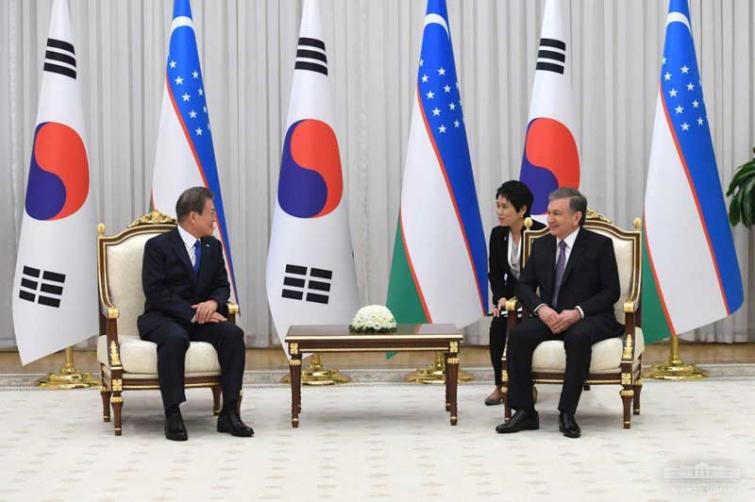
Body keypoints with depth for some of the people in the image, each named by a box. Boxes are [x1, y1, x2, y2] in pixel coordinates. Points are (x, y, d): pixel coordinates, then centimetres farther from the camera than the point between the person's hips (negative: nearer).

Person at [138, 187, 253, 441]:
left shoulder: (213, 247, 12)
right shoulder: (158, 246, -6)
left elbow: (222, 286, 13)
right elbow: (155, 292, -14)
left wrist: (213, 303, -12)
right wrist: (191, 313, -24)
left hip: (201, 317, 5)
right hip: (163, 318, -5)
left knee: (233, 334, -25)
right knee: (175, 338, -39)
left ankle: (229, 413, -23)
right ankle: (173, 416, -33)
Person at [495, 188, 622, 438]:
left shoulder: (600, 245, -1)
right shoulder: (541, 244, 13)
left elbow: (611, 291, -5)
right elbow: (525, 284, 11)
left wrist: (578, 312, -20)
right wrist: (541, 308, -12)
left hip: (589, 318, -4)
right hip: (549, 316, 4)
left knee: (578, 337, -38)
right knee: (519, 334, -26)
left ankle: (567, 413, -30)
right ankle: (524, 412, -22)